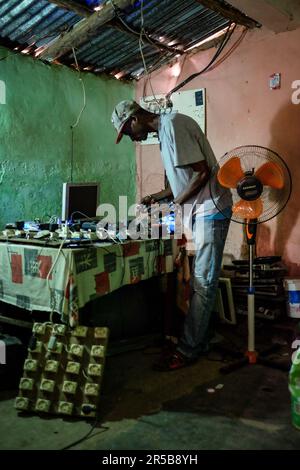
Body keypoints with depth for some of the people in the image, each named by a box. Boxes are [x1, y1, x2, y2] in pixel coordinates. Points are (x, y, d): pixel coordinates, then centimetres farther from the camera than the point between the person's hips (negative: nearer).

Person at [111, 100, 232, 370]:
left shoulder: (173, 124, -14)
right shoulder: (166, 130, 17)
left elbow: (202, 171, -20)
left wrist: (174, 205, -13)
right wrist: (158, 196, 10)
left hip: (210, 209, -10)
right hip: (201, 211, 10)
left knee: (203, 283, -4)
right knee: (202, 281, 12)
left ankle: (187, 350, 3)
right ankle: (199, 342, 22)